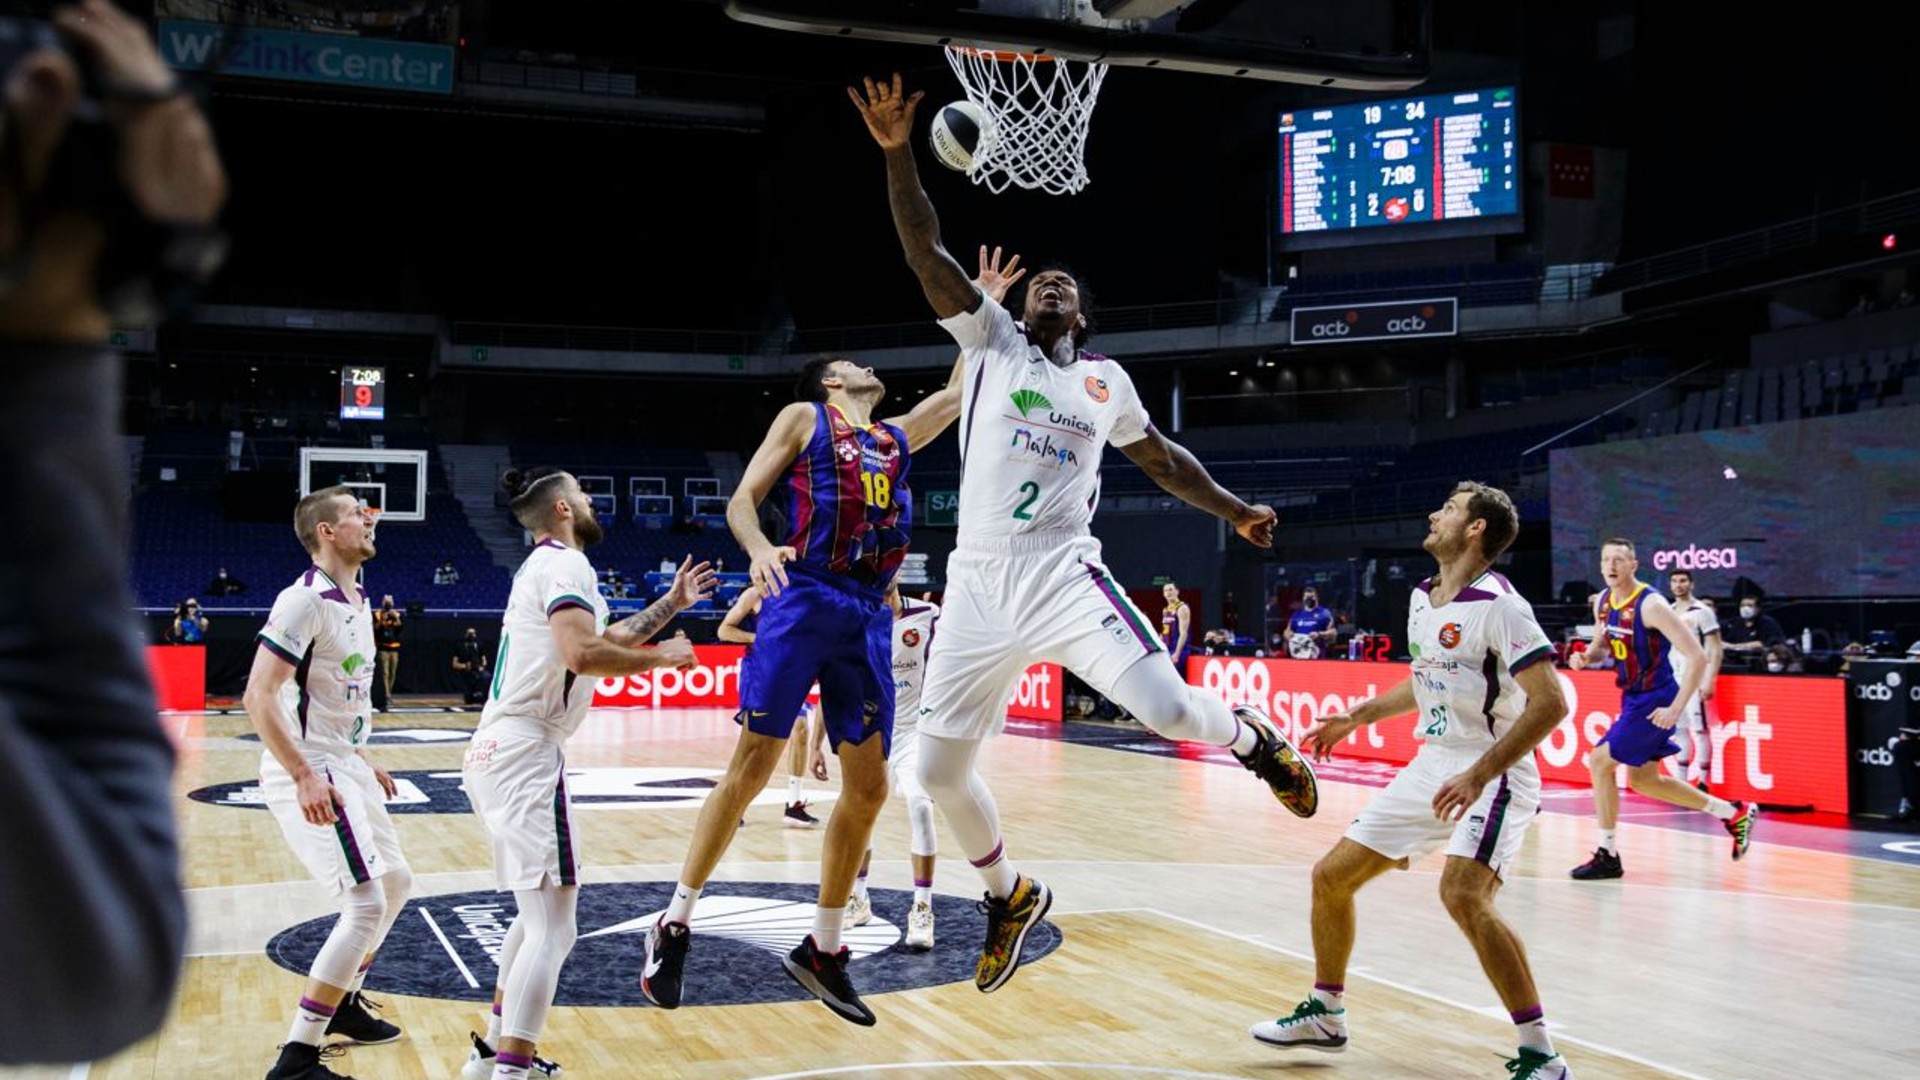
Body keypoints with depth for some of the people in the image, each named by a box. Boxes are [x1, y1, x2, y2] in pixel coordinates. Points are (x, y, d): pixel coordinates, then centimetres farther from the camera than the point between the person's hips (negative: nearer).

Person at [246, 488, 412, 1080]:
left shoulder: (356, 602, 12)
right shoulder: (304, 600, -18)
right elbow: (258, 697, -23)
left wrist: (363, 762, 23)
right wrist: (305, 777, -28)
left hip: (343, 766, 10)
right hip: (308, 773, -10)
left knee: (395, 882, 21)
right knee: (367, 903, -14)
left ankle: (343, 1003, 37)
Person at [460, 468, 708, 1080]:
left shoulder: (546, 565, 22)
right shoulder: (565, 562, -9)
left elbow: (605, 639, 34)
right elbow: (584, 654, -25)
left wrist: (672, 603, 36)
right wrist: (661, 658, -11)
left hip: (496, 753, 11)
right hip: (526, 755, -11)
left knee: (536, 912, 24)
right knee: (553, 929, -12)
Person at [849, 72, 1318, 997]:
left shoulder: (1107, 381, 14)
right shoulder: (989, 339, 9)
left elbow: (1161, 459, 29)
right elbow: (926, 253, -1)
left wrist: (1235, 512, 20)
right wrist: (898, 155, -12)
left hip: (1064, 575, -1)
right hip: (979, 583, 1)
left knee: (1170, 711, -21)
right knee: (938, 768, 3)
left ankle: (1253, 739, 16)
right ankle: (1011, 897, 29)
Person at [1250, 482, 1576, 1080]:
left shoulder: (1498, 606, -17)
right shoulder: (1421, 599, 9)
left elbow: (1550, 702, -23)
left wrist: (1480, 774, -30)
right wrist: (1358, 717, 24)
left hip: (1493, 775, -9)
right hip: (1430, 766, 9)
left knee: (1462, 893, -31)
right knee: (1332, 875, 8)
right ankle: (1325, 1016, 27)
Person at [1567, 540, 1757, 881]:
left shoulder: (1651, 605, -22)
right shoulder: (1602, 602, 2)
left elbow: (1698, 657, -22)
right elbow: (1602, 643, 21)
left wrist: (1675, 709, -25)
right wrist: (1585, 657, -4)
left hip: (1654, 701, -9)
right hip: (1633, 698, 9)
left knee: (1599, 761, -11)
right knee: (1643, 780, 17)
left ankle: (1607, 856, 1)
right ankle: (1734, 813, 32)